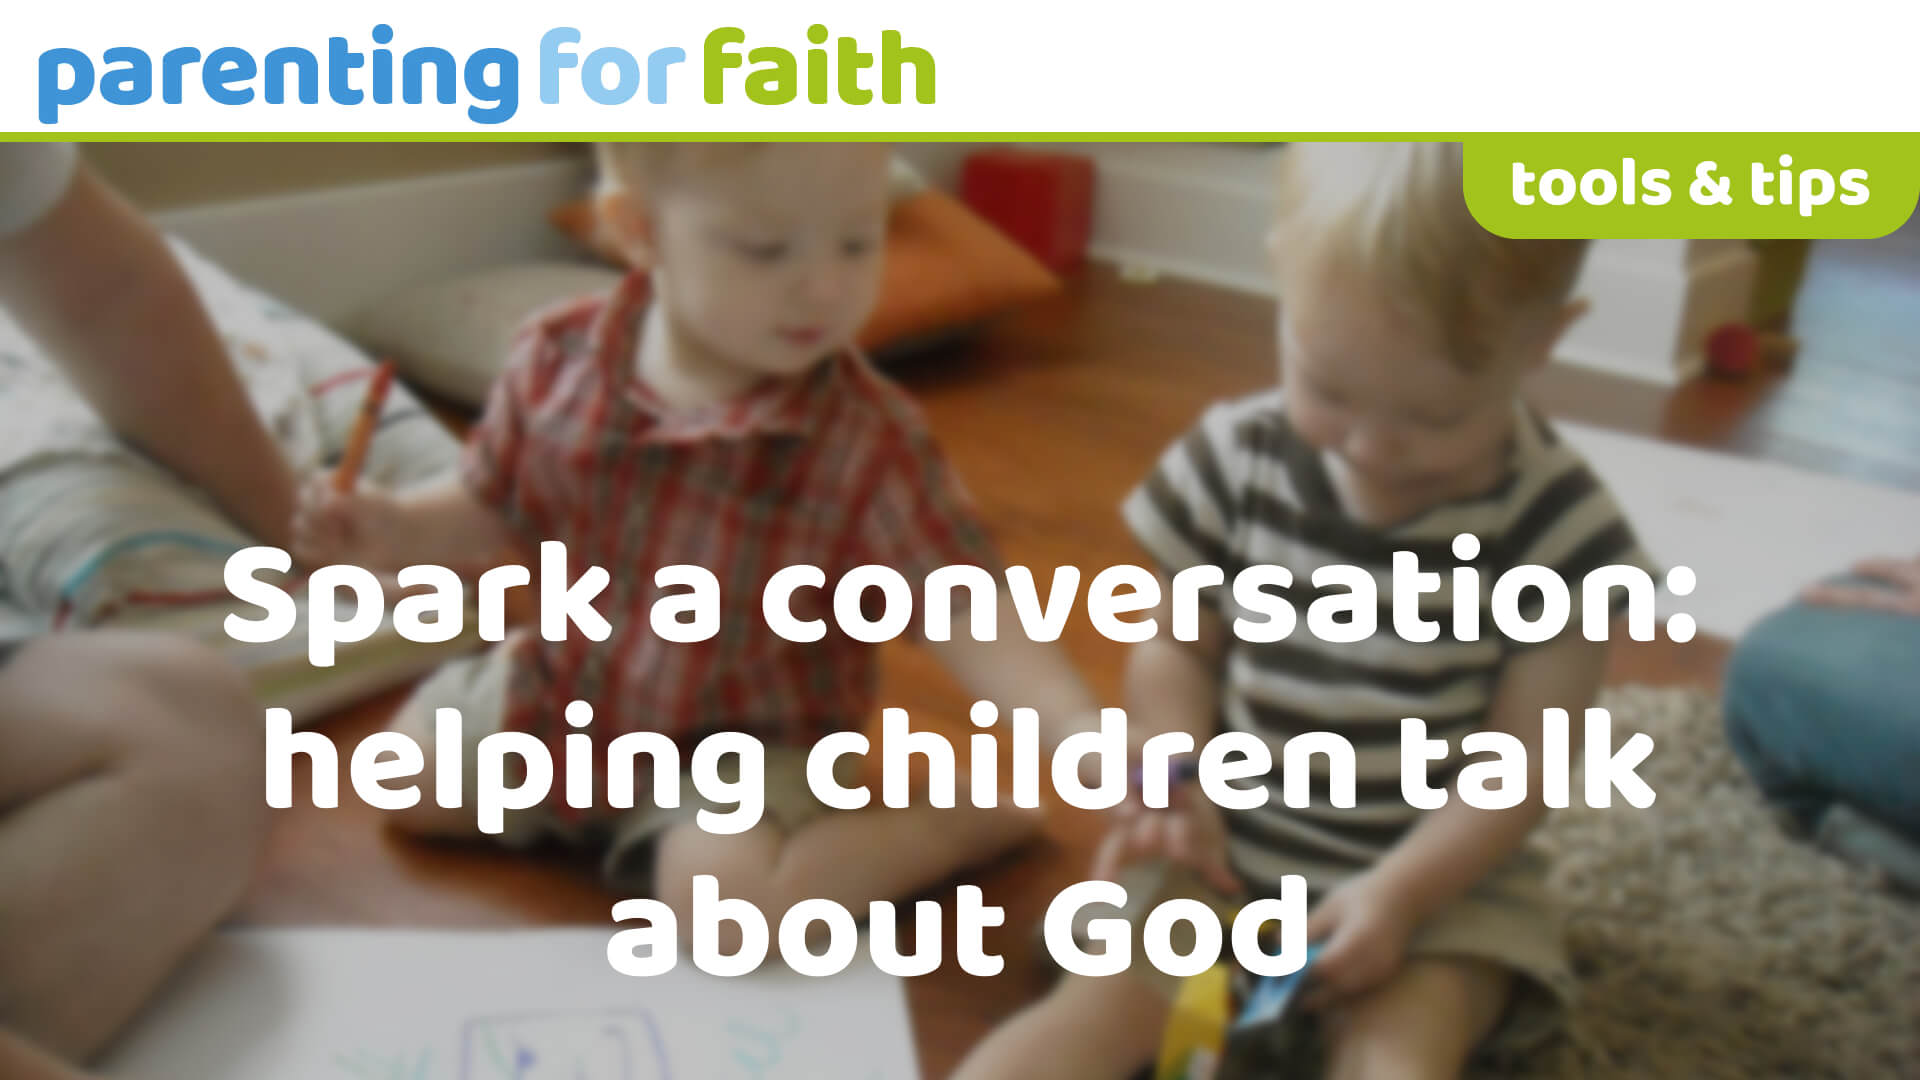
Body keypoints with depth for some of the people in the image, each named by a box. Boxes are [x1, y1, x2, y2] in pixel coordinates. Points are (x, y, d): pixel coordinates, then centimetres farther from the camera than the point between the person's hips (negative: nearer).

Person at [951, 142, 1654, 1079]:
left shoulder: (1556, 527, -12)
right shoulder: (1237, 458, -7)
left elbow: (1520, 759, -9)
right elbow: (1178, 643, 4)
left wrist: (1401, 893, -22)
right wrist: (1179, 782, -14)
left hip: (1442, 870, -1)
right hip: (1226, 844, 2)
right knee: (1109, 1002, -20)